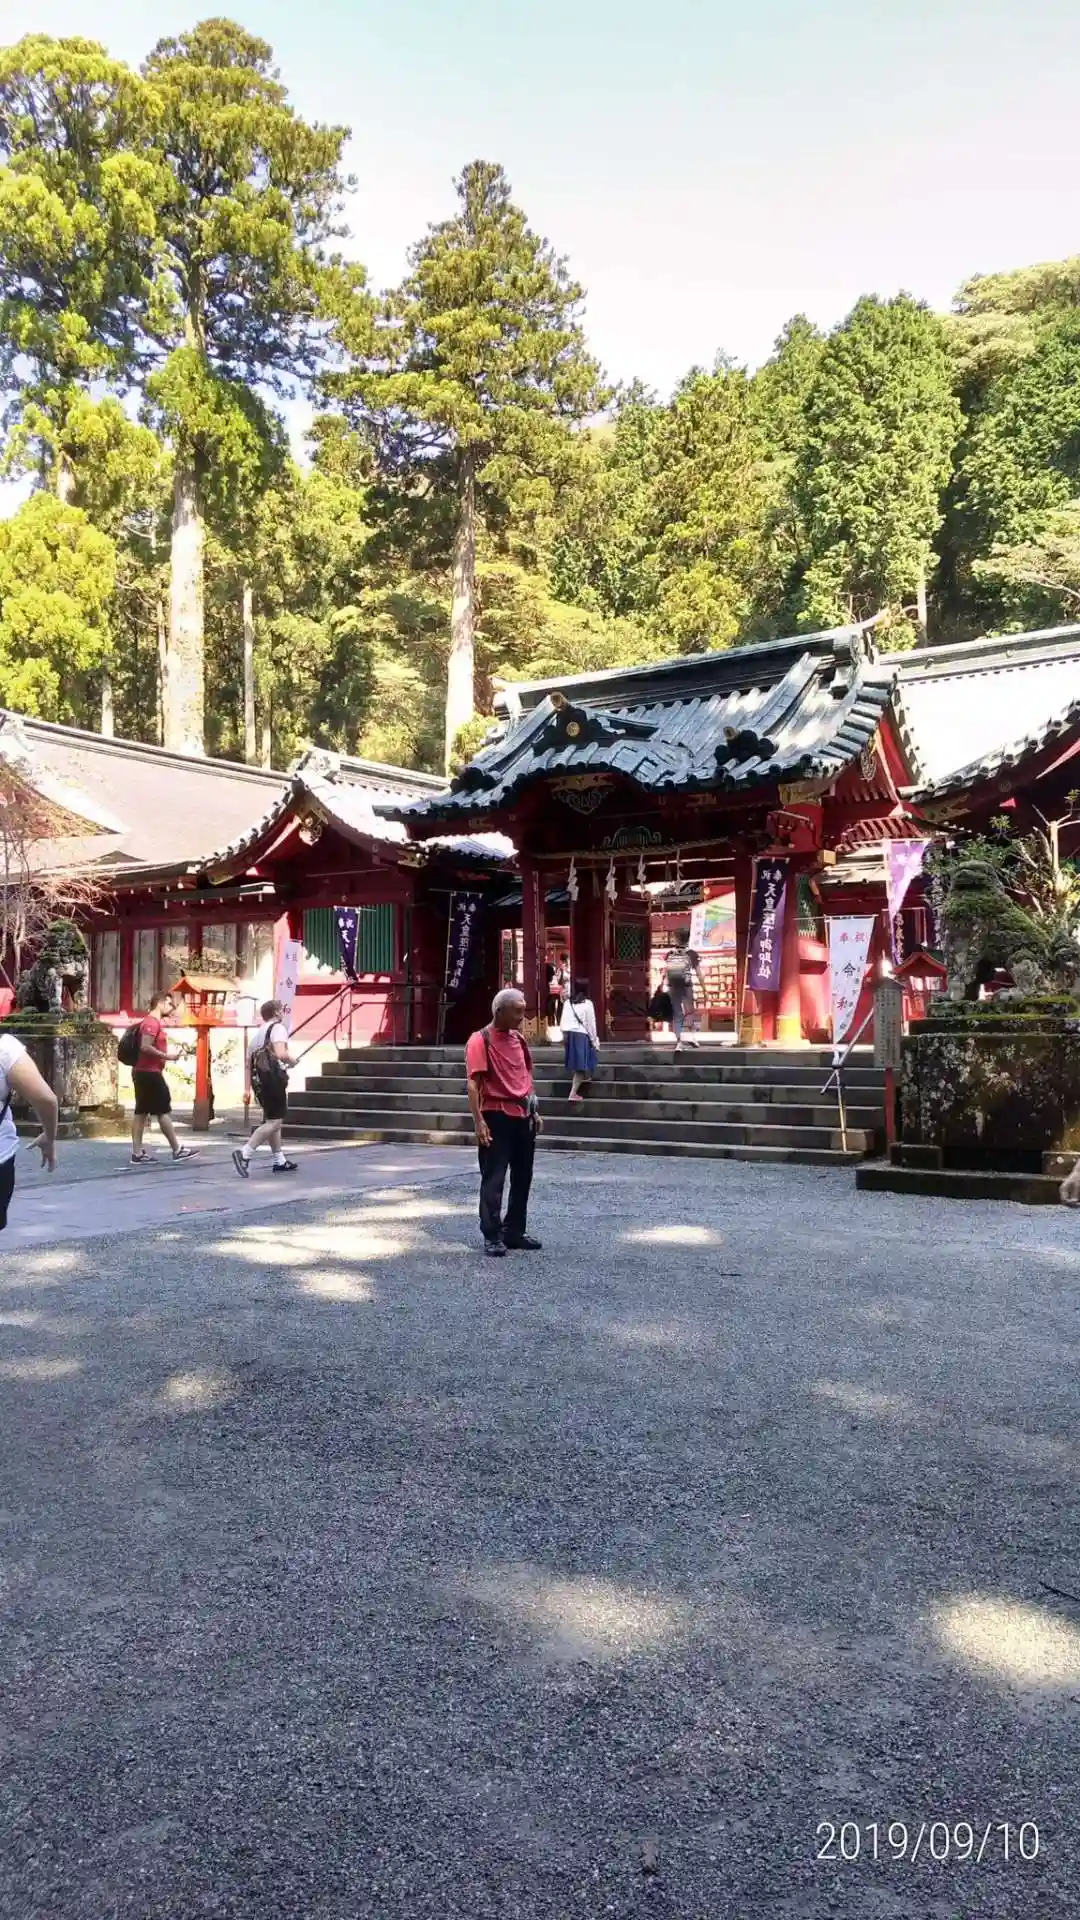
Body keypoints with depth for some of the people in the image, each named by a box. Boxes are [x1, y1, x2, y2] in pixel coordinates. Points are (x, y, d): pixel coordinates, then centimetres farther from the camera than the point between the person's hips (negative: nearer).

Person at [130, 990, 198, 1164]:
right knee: (163, 1112, -4)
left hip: (143, 1072, 10)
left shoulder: (154, 1022, 19)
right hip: (150, 1073, -10)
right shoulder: (152, 1022, -13)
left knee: (141, 1112, 6)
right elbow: (145, 1047, -24)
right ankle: (177, 1150, 1)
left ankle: (137, 1153, 5)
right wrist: (168, 1056, -20)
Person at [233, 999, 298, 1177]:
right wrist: (292, 1060, -1)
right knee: (274, 1122, -9)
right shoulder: (278, 1027, -5)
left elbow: (249, 1059, 16)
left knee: (271, 1120, 17)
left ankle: (279, 1161, 21)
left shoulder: (258, 1032, 19)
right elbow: (281, 1053, -22)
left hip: (259, 1079, 9)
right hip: (274, 1077, -9)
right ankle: (244, 1153, -21)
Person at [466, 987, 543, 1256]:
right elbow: (473, 1084, -15)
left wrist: (533, 1111, 16)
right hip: (496, 1116, -7)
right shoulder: (480, 1040, -11)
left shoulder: (518, 1039, 12)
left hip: (522, 1116, 8)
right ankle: (492, 1236, 4)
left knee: (522, 1177, 12)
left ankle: (515, 1231, 22)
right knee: (494, 1178, -2)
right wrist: (479, 1121, -21)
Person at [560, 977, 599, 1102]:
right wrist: (594, 1040, 3)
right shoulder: (587, 1003, -7)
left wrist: (564, 1035, 12)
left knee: (577, 1064, 23)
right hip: (582, 1035, -5)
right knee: (581, 1066, -2)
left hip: (569, 1034, 5)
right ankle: (573, 1094, -8)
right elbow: (591, 1024, -5)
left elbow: (564, 1020, 4)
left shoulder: (567, 1002, 4)